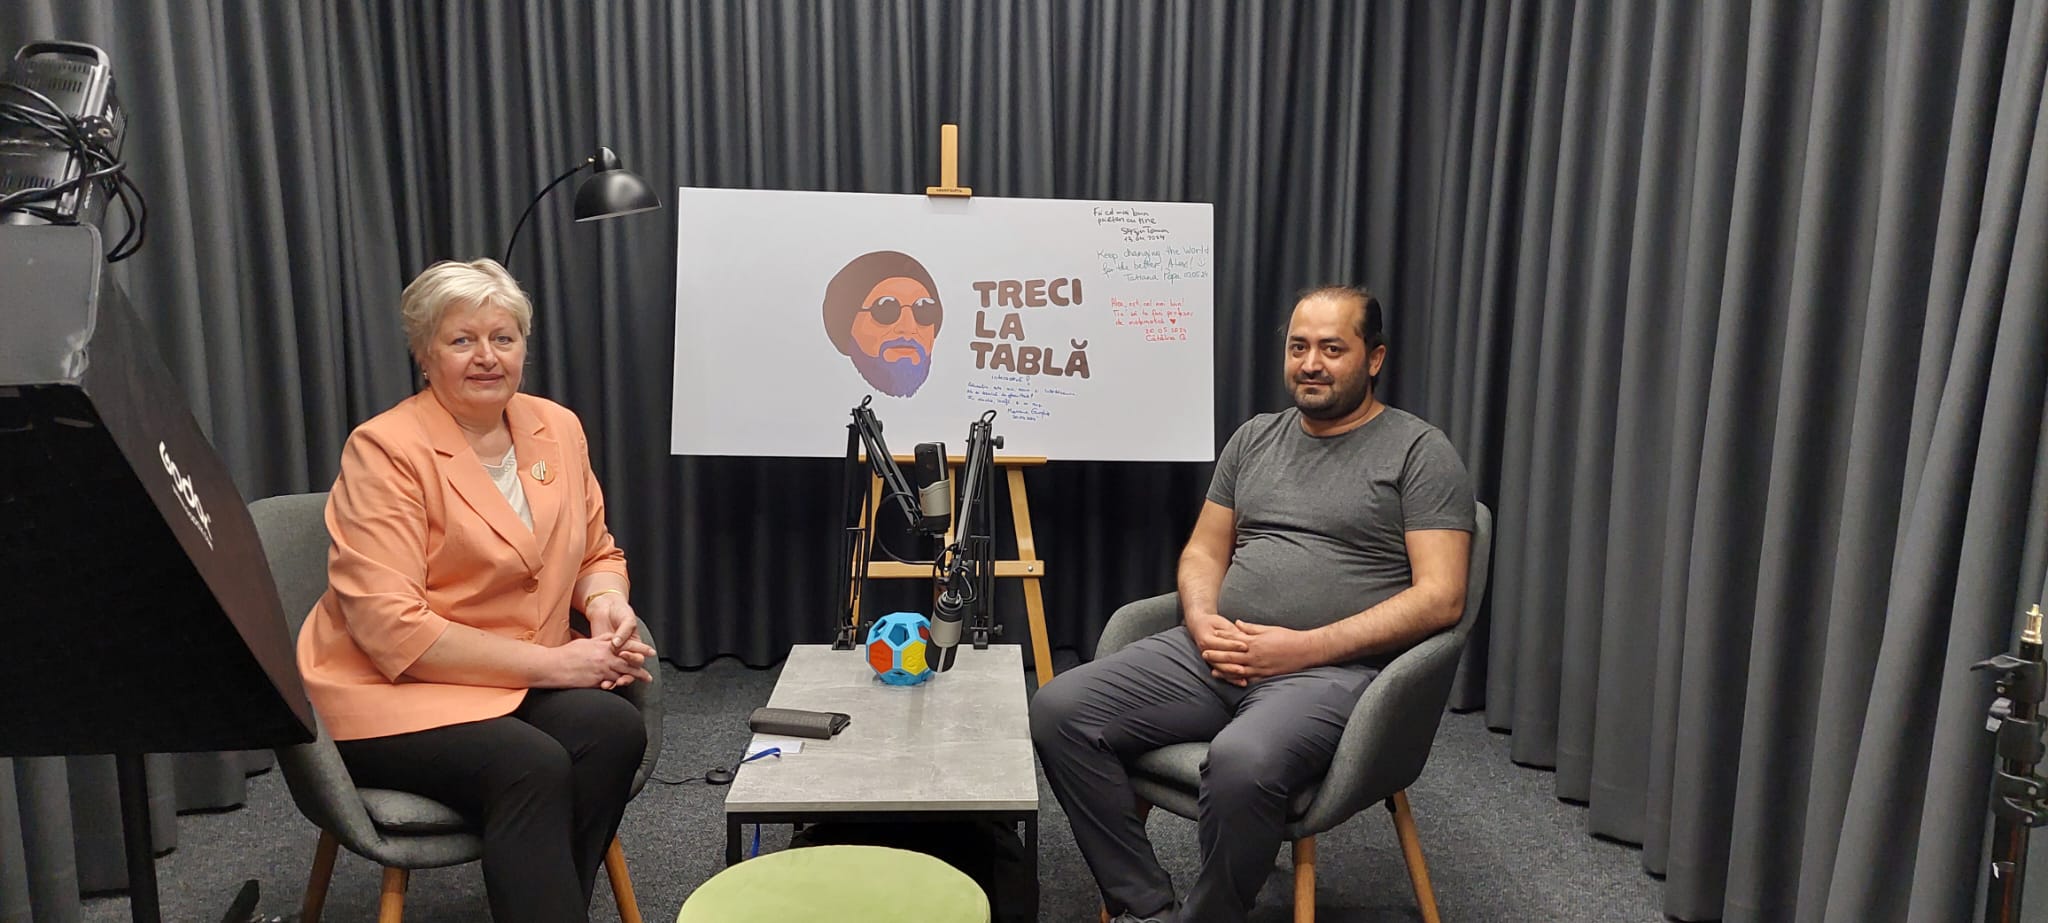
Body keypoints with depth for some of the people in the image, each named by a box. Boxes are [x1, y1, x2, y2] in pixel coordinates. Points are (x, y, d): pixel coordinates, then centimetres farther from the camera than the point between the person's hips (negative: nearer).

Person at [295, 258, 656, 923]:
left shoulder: (556, 429, 7)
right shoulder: (385, 450, -11)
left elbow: (596, 554, 18)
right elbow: (391, 630, -17)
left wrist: (605, 601, -7)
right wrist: (551, 662, -19)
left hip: (521, 685, 5)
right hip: (390, 694, -5)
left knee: (615, 728, -25)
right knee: (532, 767, -32)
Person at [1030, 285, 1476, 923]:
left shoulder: (1419, 451, 1)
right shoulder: (1254, 438, 18)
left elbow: (1440, 596, -8)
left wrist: (1304, 647, -15)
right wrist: (1203, 623, -4)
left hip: (1330, 668, -5)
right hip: (1218, 652, 6)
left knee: (1242, 761, -38)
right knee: (1059, 710, -15)